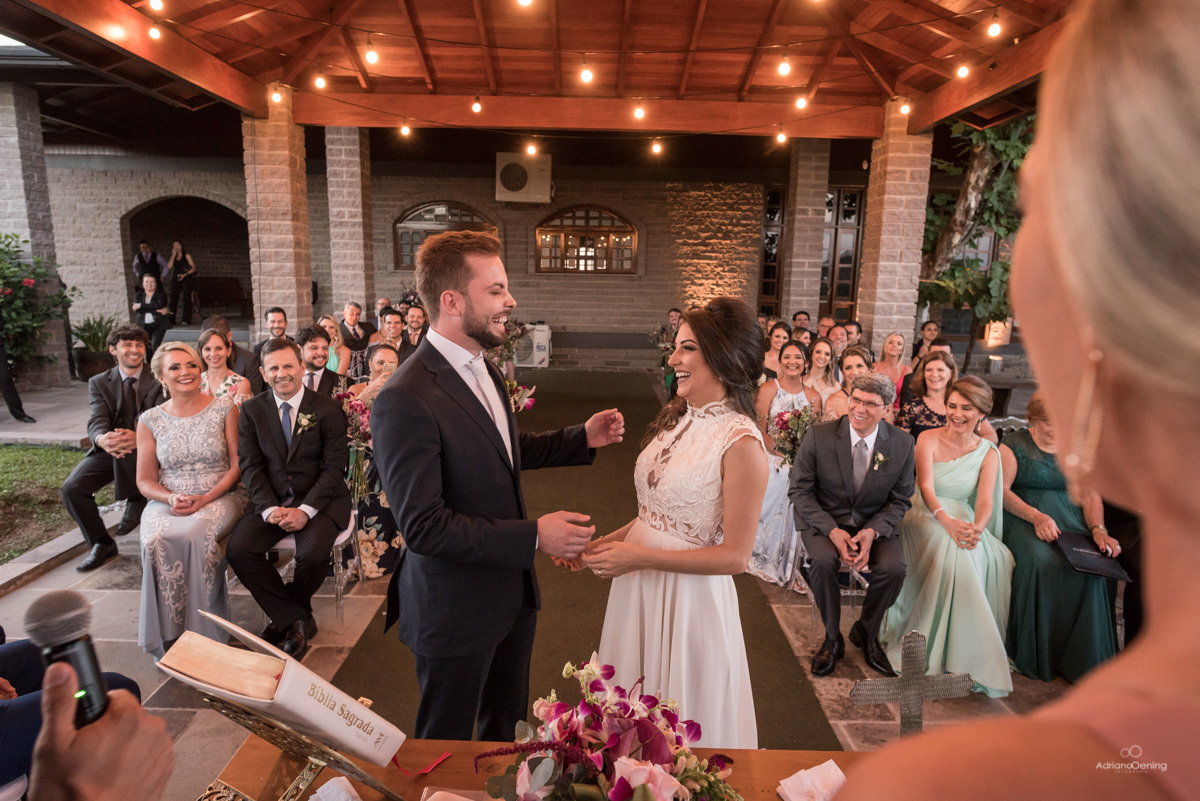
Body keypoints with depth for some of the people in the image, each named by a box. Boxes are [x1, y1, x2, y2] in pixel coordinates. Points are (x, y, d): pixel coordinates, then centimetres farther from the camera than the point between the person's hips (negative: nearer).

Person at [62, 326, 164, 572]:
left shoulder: (159, 379, -3)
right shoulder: (99, 383, 6)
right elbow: (96, 422, -10)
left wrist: (139, 437, -40)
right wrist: (102, 439, -37)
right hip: (108, 451, 3)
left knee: (127, 452, -36)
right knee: (72, 487, -19)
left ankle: (136, 501, -4)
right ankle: (101, 543, 3)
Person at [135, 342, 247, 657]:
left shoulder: (224, 409, 2)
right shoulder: (150, 421, 7)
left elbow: (238, 465, -1)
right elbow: (145, 481, 9)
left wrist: (205, 499, -14)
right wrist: (171, 498, -13)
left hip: (220, 497, -2)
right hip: (167, 501, 2)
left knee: (195, 535, -33)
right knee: (156, 541, -30)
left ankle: (202, 632, -18)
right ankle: (167, 636, -16)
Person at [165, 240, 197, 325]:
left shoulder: (186, 255, 2)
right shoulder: (173, 257, 13)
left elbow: (193, 268, -3)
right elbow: (169, 266, -3)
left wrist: (185, 275, -15)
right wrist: (173, 255, -5)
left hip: (187, 278, -4)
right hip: (176, 279, 4)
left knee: (186, 298, -8)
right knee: (173, 298, -4)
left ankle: (186, 320, -5)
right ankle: (171, 320, -3)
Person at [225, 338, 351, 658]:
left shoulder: (328, 409, -4)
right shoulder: (251, 410, 6)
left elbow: (334, 467, -7)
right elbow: (250, 465, 2)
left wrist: (306, 510, -19)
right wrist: (270, 508, -14)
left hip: (319, 500, -3)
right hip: (270, 500, 4)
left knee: (313, 552, -29)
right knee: (238, 550, -20)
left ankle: (286, 615, 6)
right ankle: (296, 617, -3)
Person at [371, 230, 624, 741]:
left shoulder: (481, 368, 2)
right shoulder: (405, 400, -27)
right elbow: (422, 525, -28)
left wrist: (582, 438, 2)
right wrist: (534, 536, -28)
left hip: (511, 593, 8)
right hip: (455, 612, -8)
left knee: (508, 728, 28)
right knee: (447, 745, 19)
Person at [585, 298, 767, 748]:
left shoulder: (740, 441, -19)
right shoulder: (675, 420, 4)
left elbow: (734, 556, -18)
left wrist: (640, 557, -20)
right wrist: (601, 545, 1)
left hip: (690, 598, -7)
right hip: (637, 591, 7)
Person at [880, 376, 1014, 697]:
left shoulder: (988, 453, 6)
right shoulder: (928, 439, -2)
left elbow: (985, 501, -7)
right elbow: (926, 487, -14)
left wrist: (976, 527, -31)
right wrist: (947, 521, -34)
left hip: (964, 520, 3)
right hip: (925, 516, -3)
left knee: (997, 557, -28)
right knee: (952, 550, -34)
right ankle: (938, 649, -23)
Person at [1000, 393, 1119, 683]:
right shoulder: (1014, 444, 3)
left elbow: (1091, 494, 11)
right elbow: (1002, 491, -5)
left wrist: (1098, 529, -7)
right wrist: (1037, 517, -18)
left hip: (1070, 521, 4)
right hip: (1023, 518, -3)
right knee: (1040, 561, -33)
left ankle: (1080, 660, -14)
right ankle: (1035, 656, -16)